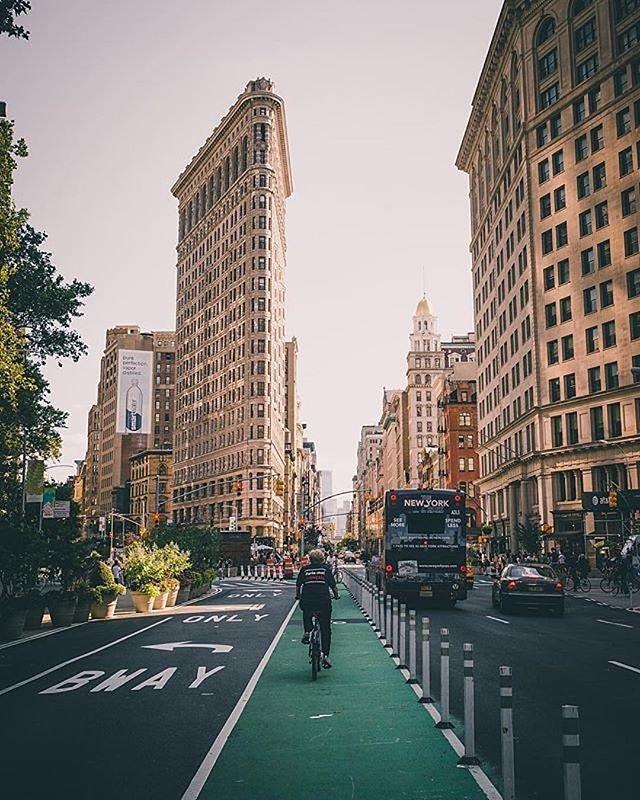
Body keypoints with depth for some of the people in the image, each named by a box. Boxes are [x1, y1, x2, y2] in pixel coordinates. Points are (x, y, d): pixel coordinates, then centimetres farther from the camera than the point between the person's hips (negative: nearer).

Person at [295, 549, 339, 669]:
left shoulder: (304, 569, 11)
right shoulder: (326, 568, 10)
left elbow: (298, 585, 17)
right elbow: (333, 585, 9)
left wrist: (298, 596, 34)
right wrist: (336, 595, 27)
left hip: (307, 602, 1)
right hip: (324, 602, -1)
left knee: (306, 614, 37)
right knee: (325, 630, 9)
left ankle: (307, 632, 17)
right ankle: (325, 655, 1)